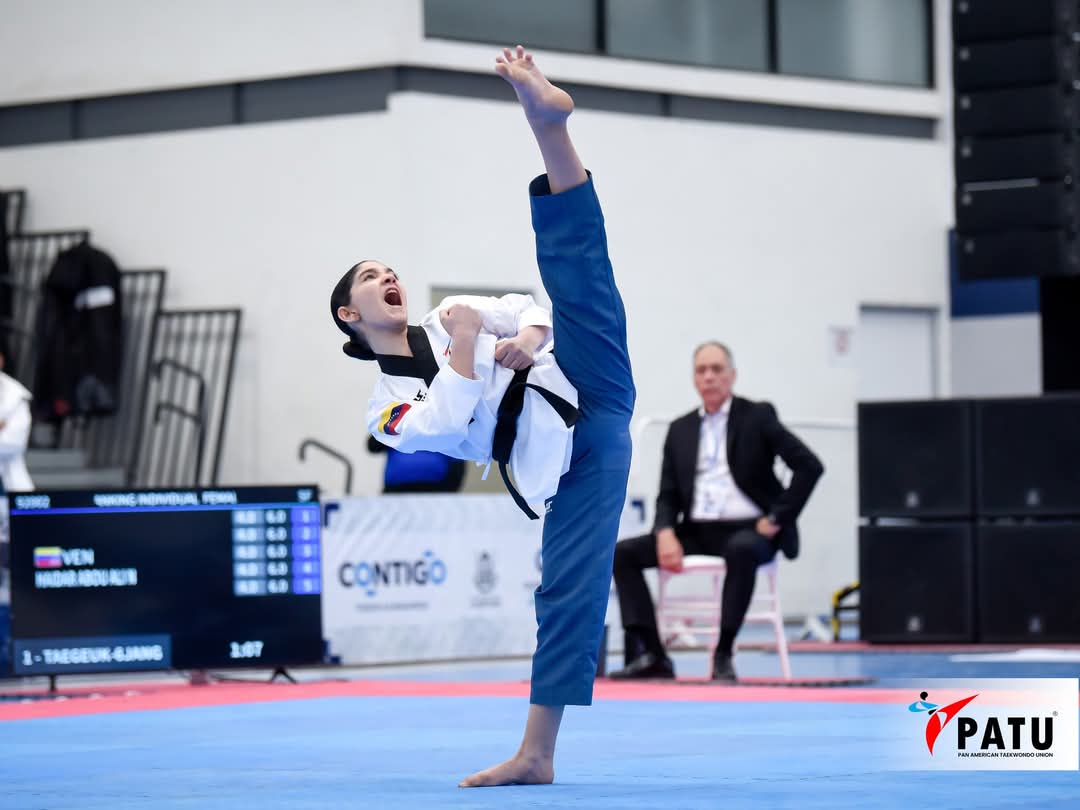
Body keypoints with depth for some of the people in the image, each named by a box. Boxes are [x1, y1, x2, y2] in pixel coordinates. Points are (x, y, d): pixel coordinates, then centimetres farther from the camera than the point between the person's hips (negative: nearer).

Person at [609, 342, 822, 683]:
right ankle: (651, 654, -18)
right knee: (622, 552, -11)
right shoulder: (680, 429, 14)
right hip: (697, 532, 5)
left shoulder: (757, 417, 1)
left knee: (742, 550, -41)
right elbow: (668, 496, 11)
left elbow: (809, 466, -8)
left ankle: (724, 655, -32)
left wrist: (777, 519, -12)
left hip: (747, 531, -5)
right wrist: (666, 534, -10)